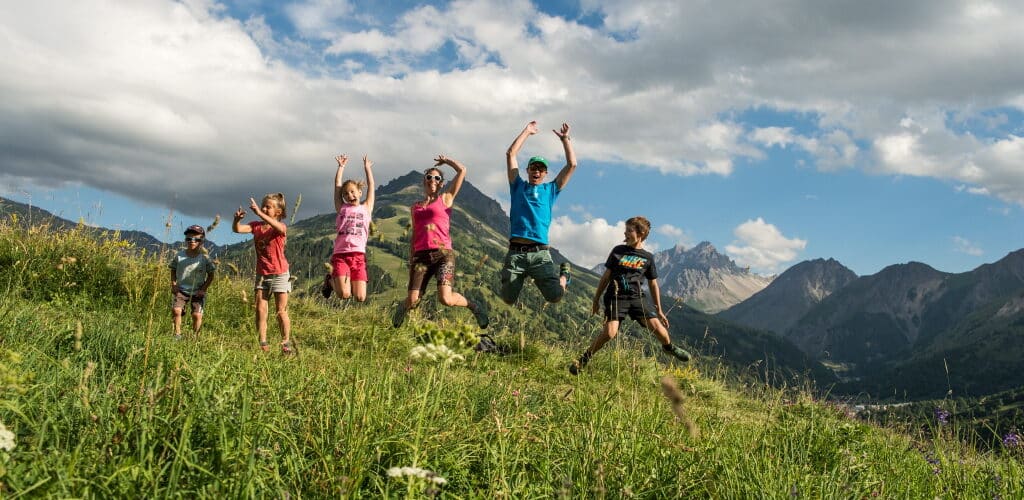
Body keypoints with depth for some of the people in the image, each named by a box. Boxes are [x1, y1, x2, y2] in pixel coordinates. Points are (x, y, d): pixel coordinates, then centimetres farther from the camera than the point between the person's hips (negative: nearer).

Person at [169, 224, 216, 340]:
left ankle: (195, 337, 10)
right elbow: (173, 270, 11)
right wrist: (173, 284, -1)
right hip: (181, 290, 1)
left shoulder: (204, 258, -7)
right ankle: (177, 334, -1)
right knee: (176, 310, -18)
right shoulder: (179, 256, -2)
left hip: (197, 292, -1)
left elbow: (211, 275, 0)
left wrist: (204, 289, -8)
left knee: (197, 315, -10)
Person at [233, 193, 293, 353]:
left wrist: (259, 213, -45)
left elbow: (278, 227, -36)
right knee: (260, 310, 1)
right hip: (262, 274, 4)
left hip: (279, 274, -4)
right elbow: (238, 229, -11)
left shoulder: (281, 227, -10)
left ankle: (286, 344, 9)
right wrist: (237, 219, -34)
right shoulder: (256, 226, 3)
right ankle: (262, 343, 6)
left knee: (281, 311, 1)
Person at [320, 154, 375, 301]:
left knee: (360, 298, -8)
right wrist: (341, 166, 20)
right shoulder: (341, 208, 15)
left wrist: (367, 167, 23)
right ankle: (331, 280, 19)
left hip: (358, 256, 1)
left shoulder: (366, 208, 15)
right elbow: (337, 185, 14)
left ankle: (350, 283, 25)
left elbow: (371, 186, 16)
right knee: (344, 295, -15)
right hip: (340, 255, -1)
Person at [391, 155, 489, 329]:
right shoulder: (415, 207, 20)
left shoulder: (445, 199, 11)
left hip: (443, 254, -3)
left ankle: (475, 306, 10)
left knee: (446, 299, -19)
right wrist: (410, 260, 16)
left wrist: (446, 160, 21)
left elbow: (462, 171, 5)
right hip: (421, 256, 3)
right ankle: (401, 308, 31)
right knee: (412, 301, -6)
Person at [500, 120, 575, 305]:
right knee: (508, 299, -4)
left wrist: (565, 139, 12)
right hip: (515, 252, 0)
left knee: (555, 296, -14)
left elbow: (572, 164, 13)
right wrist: (527, 131, 15)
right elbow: (510, 154, 12)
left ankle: (564, 273, 22)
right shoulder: (518, 187, 18)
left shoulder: (550, 190, 19)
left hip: (540, 253, 0)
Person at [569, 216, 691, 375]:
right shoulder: (618, 251, 6)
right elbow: (606, 276, 12)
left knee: (657, 327, -14)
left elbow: (653, 284, 14)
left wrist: (659, 310, 15)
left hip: (637, 297, 2)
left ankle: (669, 347, 21)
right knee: (610, 332, -23)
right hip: (616, 296, -1)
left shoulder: (648, 257, 7)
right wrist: (596, 300, 14)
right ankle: (583, 359, -5)